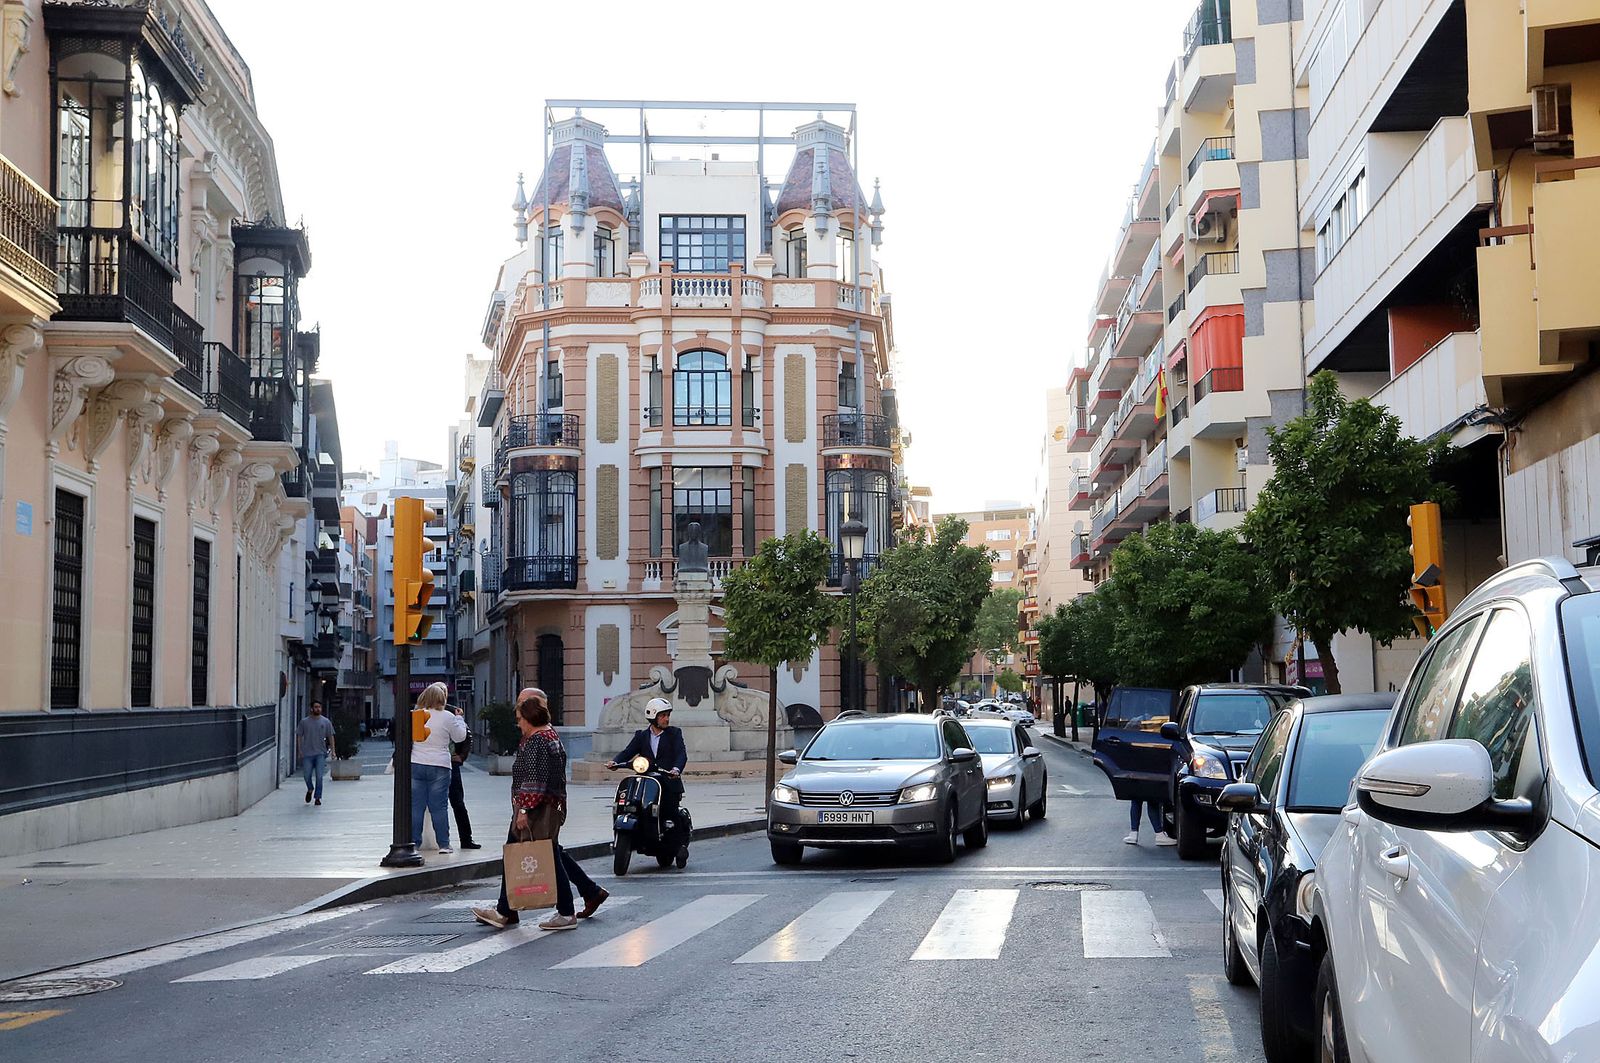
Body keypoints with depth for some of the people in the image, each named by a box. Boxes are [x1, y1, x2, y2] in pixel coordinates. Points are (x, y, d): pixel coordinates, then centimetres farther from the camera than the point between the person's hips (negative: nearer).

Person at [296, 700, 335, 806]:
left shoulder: (326, 722, 5)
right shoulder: (304, 722, 3)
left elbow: (330, 736, 9)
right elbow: (299, 736, 6)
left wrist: (332, 750, 4)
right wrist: (299, 750, -1)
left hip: (320, 753, 0)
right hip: (307, 753, 0)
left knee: (319, 776, -7)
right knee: (307, 775, 1)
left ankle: (318, 797, 3)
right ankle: (310, 790, 32)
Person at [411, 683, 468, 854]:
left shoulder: (414, 715, 3)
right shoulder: (447, 717, -7)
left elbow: (408, 738, 13)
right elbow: (460, 737, 4)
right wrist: (460, 719, 17)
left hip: (415, 765, 3)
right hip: (439, 766, -2)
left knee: (415, 806, 7)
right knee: (439, 807, 2)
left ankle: (413, 842, 7)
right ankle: (443, 844, 3)